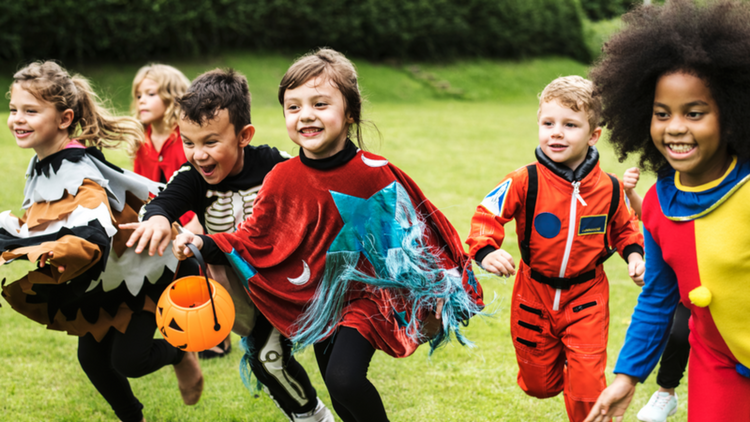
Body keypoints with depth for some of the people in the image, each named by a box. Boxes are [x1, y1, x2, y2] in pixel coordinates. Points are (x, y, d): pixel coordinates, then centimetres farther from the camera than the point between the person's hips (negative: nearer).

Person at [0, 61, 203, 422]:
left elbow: (90, 240, -49)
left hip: (138, 273, -9)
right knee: (92, 357, 13)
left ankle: (181, 356, 29)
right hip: (99, 283, 9)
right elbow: (44, 225, 15)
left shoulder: (78, 174, -34)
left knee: (127, 359, -4)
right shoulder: (42, 166, -4)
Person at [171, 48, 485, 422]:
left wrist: (431, 297, -2)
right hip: (319, 303, 4)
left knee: (344, 378, -24)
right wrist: (204, 245, -16)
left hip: (366, 296, -4)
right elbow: (255, 239, -1)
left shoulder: (375, 174, -16)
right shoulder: (282, 180, -8)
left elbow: (413, 232, -6)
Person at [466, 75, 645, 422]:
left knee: (587, 384, -7)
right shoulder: (526, 182, -17)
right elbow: (488, 214, -16)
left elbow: (623, 227, 12)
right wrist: (486, 251, -35)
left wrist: (634, 254, -6)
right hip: (535, 295, 0)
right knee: (539, 384, 15)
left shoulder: (609, 188, -7)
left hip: (586, 296, 0)